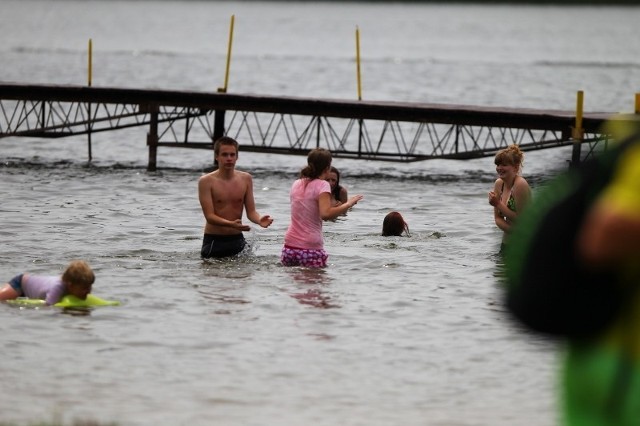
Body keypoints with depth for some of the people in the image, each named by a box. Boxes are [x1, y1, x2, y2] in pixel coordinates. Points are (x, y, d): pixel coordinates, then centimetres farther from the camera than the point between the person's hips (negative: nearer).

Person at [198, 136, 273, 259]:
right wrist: (231, 224, -33)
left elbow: (251, 211, 3)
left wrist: (259, 220, -22)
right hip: (214, 240, -3)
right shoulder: (206, 181, -9)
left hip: (237, 239, 3)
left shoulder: (246, 179, 4)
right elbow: (209, 216, -15)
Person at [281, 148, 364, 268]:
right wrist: (348, 204, -13)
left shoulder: (296, 184, 11)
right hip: (311, 249, -6)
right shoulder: (322, 185, -9)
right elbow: (325, 214, -23)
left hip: (290, 247, 6)